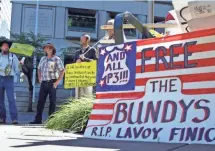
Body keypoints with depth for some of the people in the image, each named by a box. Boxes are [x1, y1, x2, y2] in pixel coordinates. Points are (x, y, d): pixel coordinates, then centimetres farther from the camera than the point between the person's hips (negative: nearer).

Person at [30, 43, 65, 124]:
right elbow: (39, 69, 24)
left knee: (52, 101, 1)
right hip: (44, 83, 5)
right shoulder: (43, 59, 13)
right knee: (40, 101, 5)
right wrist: (39, 79, 12)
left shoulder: (56, 59, -3)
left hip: (52, 83, -5)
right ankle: (38, 119, 10)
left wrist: (58, 81, -11)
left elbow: (62, 71, -6)